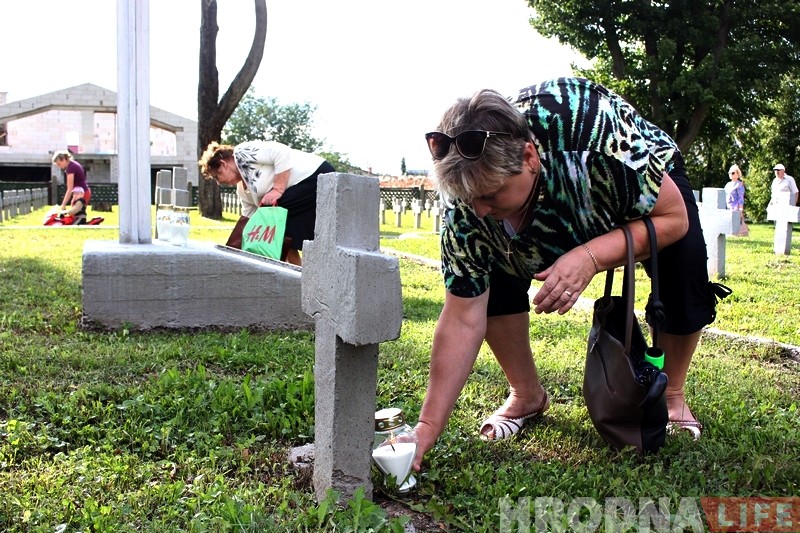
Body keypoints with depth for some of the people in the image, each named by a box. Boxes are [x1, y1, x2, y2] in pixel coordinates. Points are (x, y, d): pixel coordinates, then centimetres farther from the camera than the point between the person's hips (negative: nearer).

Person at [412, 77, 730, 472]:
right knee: (490, 278, -20)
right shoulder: (467, 206, -32)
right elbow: (463, 320, -28)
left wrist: (589, 257, -47)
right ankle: (527, 395, 4)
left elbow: (674, 218, -29)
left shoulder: (597, 140, -43)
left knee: (685, 276, -26)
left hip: (649, 178, -2)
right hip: (548, 206, 2)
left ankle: (671, 396, 3)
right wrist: (427, 428, -30)